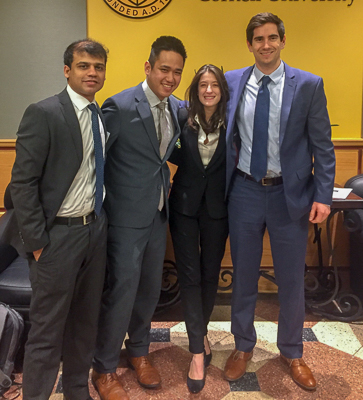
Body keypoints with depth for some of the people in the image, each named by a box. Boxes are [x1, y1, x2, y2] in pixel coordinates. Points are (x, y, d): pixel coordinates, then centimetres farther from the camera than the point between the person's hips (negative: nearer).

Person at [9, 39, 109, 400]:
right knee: (47, 330, 5)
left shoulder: (102, 116, 8)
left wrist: (103, 221, 6)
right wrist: (37, 242, -14)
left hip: (95, 230, 7)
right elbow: (22, 183, -13)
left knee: (85, 321, 18)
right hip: (58, 235, -6)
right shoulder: (43, 113, -12)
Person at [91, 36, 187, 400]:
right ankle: (104, 370, 23)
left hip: (158, 214, 7)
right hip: (127, 216, -6)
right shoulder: (120, 106, -16)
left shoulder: (177, 109, 6)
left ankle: (138, 350, 40)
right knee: (122, 292, 1)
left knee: (150, 289, 18)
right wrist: (102, 200, -11)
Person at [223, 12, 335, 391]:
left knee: (291, 278, 10)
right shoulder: (232, 82, 2)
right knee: (243, 274, 14)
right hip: (244, 190, 2)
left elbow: (322, 146, -3)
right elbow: (222, 133, 7)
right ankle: (243, 346, 35)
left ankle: (291, 352, 33)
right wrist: (222, 184, -3)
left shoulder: (309, 85, -3)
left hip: (290, 193, -1)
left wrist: (322, 196, -10)